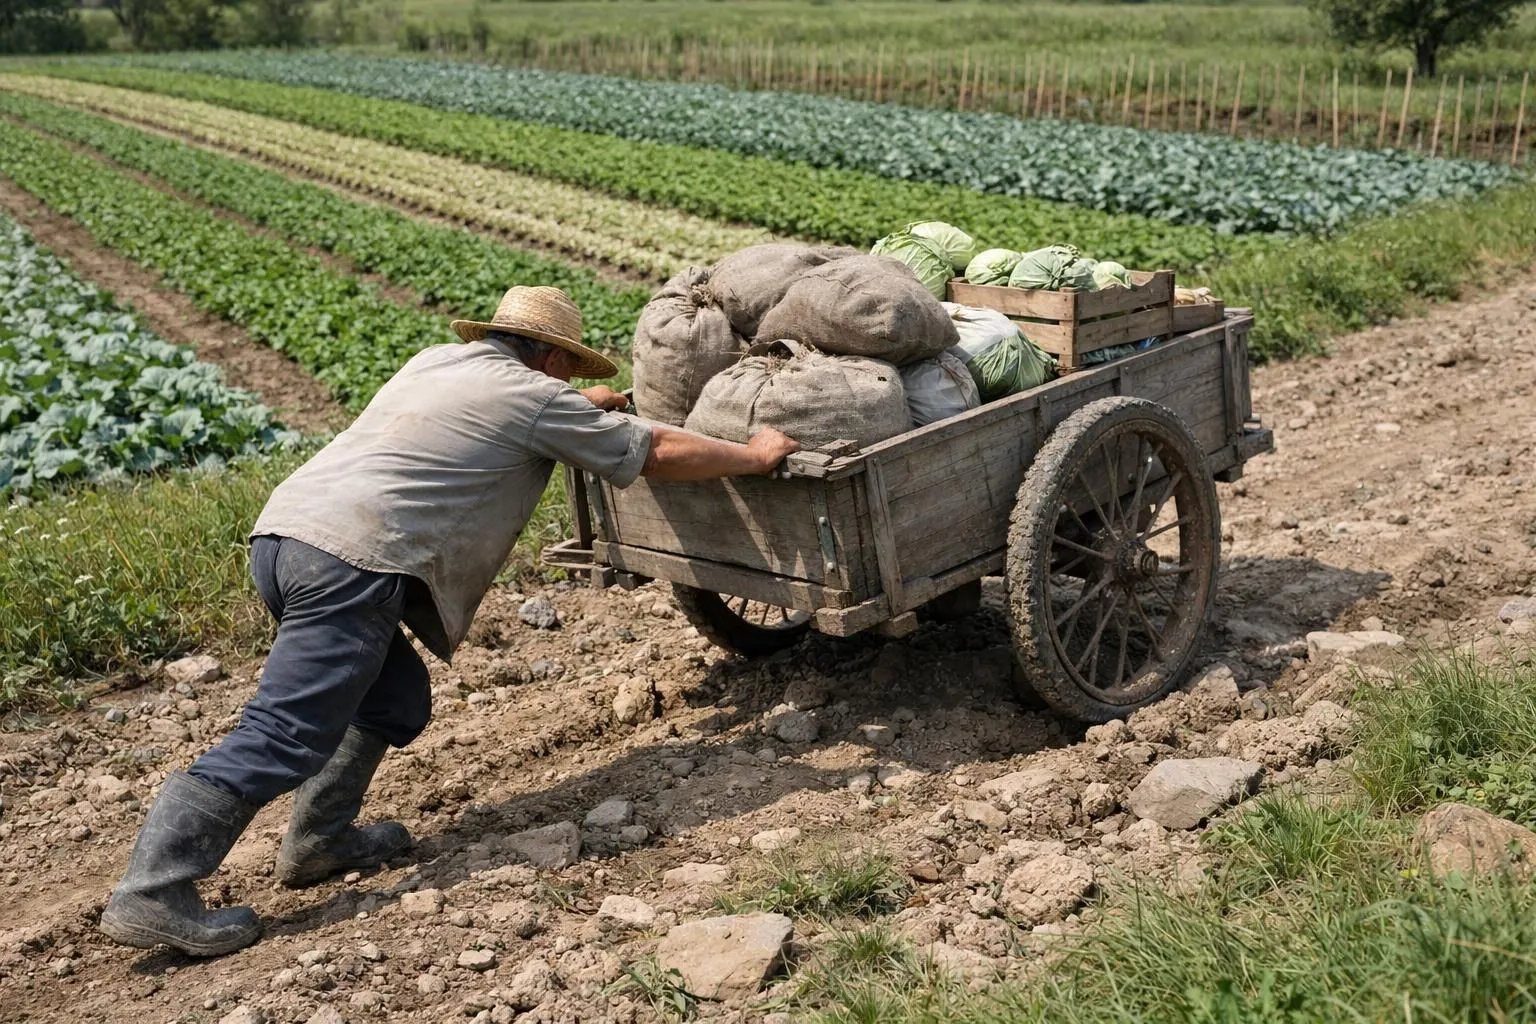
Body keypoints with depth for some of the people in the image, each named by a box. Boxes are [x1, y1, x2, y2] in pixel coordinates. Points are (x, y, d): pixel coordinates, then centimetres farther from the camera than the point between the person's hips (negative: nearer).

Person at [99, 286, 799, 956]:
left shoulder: (436, 360, 25)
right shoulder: (535, 396, 3)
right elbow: (661, 453, 8)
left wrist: (582, 407, 59)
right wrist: (755, 456, 21)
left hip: (282, 530, 9)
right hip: (352, 561, -9)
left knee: (394, 701, 21)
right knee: (284, 737, -10)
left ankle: (319, 841, 24)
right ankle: (152, 895, -11)